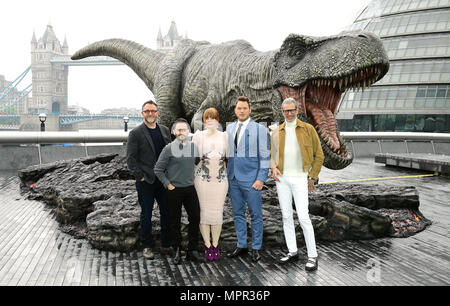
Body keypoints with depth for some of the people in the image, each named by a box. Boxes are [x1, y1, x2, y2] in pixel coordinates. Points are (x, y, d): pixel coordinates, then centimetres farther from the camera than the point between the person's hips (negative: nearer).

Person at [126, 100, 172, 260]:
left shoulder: (165, 130, 10)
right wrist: (140, 176, -10)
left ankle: (166, 245, 22)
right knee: (146, 214, 6)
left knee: (167, 212, 9)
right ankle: (147, 246, 19)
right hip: (145, 181, -4)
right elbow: (130, 158, -6)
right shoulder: (136, 133, -3)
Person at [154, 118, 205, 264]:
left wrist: (195, 180, 13)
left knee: (195, 219, 5)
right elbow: (158, 169, -4)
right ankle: (177, 251, 19)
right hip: (174, 190, -4)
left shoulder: (194, 146, 5)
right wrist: (168, 184, -7)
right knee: (175, 222, 5)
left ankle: (193, 250, 18)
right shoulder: (169, 148, -8)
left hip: (190, 188, 4)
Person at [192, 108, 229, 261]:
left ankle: (215, 245, 17)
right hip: (202, 179, -1)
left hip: (220, 179, 1)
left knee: (218, 212, 3)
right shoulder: (198, 136, 6)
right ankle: (207, 246, 14)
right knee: (204, 212, 1)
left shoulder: (224, 136, 11)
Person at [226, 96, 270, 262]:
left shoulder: (259, 129, -4)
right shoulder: (229, 128, 11)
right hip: (233, 178, 5)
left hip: (251, 179, -5)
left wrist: (261, 178, -12)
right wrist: (226, 174, 11)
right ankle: (241, 245, 25)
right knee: (238, 213, 13)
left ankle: (256, 248, 16)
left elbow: (264, 156, -6)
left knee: (255, 215, 4)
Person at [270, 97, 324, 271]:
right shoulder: (277, 132, 9)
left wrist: (312, 177, -2)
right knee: (286, 216, 9)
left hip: (299, 179, -4)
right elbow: (272, 154, 17)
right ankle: (292, 252, 20)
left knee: (303, 217, -8)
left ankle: (312, 256, 2)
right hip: (282, 178, 4)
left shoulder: (308, 129, -1)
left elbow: (319, 155, 2)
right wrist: (273, 168, -4)